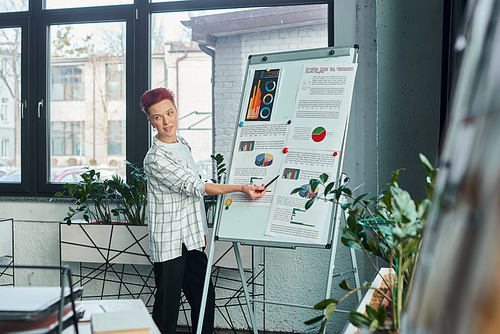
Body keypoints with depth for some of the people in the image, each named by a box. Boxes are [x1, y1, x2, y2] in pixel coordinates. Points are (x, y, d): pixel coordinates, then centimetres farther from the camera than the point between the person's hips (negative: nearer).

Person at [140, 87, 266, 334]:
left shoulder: (182, 143, 10)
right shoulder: (156, 159, -19)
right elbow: (195, 187, -21)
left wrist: (201, 229, 21)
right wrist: (241, 188, -26)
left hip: (191, 237, 8)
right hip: (169, 242, -8)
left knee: (204, 296, 10)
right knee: (167, 305, 0)